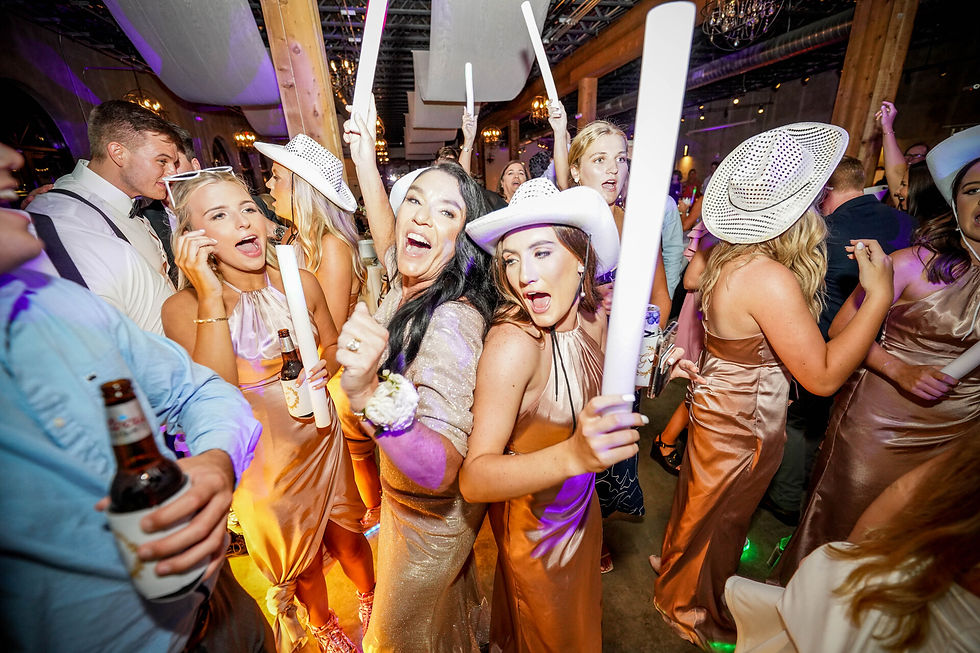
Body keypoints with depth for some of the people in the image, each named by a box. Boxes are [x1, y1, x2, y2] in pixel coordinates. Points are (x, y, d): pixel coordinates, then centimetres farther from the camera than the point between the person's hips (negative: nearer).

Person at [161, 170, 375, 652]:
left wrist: (325, 367, -16)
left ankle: (370, 600, 55)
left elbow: (333, 346, 7)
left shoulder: (301, 283, -8)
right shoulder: (183, 307, -16)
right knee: (299, 556, 23)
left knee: (347, 537, 21)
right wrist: (211, 297, -31)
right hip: (262, 456, -2)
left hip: (322, 436, 2)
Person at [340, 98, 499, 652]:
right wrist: (366, 159, 8)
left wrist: (369, 396, -54)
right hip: (409, 497, 8)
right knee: (449, 595, 36)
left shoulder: (452, 321, -36)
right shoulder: (409, 282, -10)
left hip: (433, 515, -7)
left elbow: (442, 470, -39)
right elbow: (387, 237, 12)